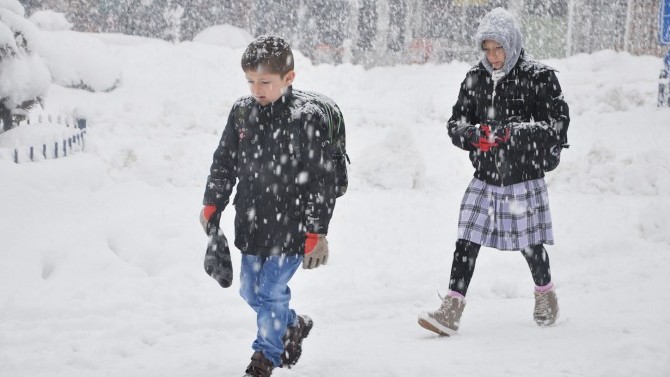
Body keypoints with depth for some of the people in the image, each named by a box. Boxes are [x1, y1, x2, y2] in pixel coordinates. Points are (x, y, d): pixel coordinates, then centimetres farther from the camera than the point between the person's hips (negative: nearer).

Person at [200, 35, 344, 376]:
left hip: (290, 227, -6)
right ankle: (293, 326, 43)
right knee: (251, 290, 17)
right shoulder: (242, 111, 1)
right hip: (251, 224, 7)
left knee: (270, 292, -3)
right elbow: (224, 162, 13)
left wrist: (316, 232, -14)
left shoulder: (308, 117, -16)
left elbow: (321, 179, -14)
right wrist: (212, 204, 6)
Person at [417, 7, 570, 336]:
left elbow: (559, 125, -11)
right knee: (466, 242, -5)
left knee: (531, 246, 8)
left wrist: (514, 133, -22)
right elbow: (455, 124, 7)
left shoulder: (538, 78, -8)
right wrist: (474, 134, -16)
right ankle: (451, 311, -4)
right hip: (485, 179, 3)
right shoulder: (475, 79, 5)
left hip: (525, 179, -3)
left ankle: (545, 295, 36)